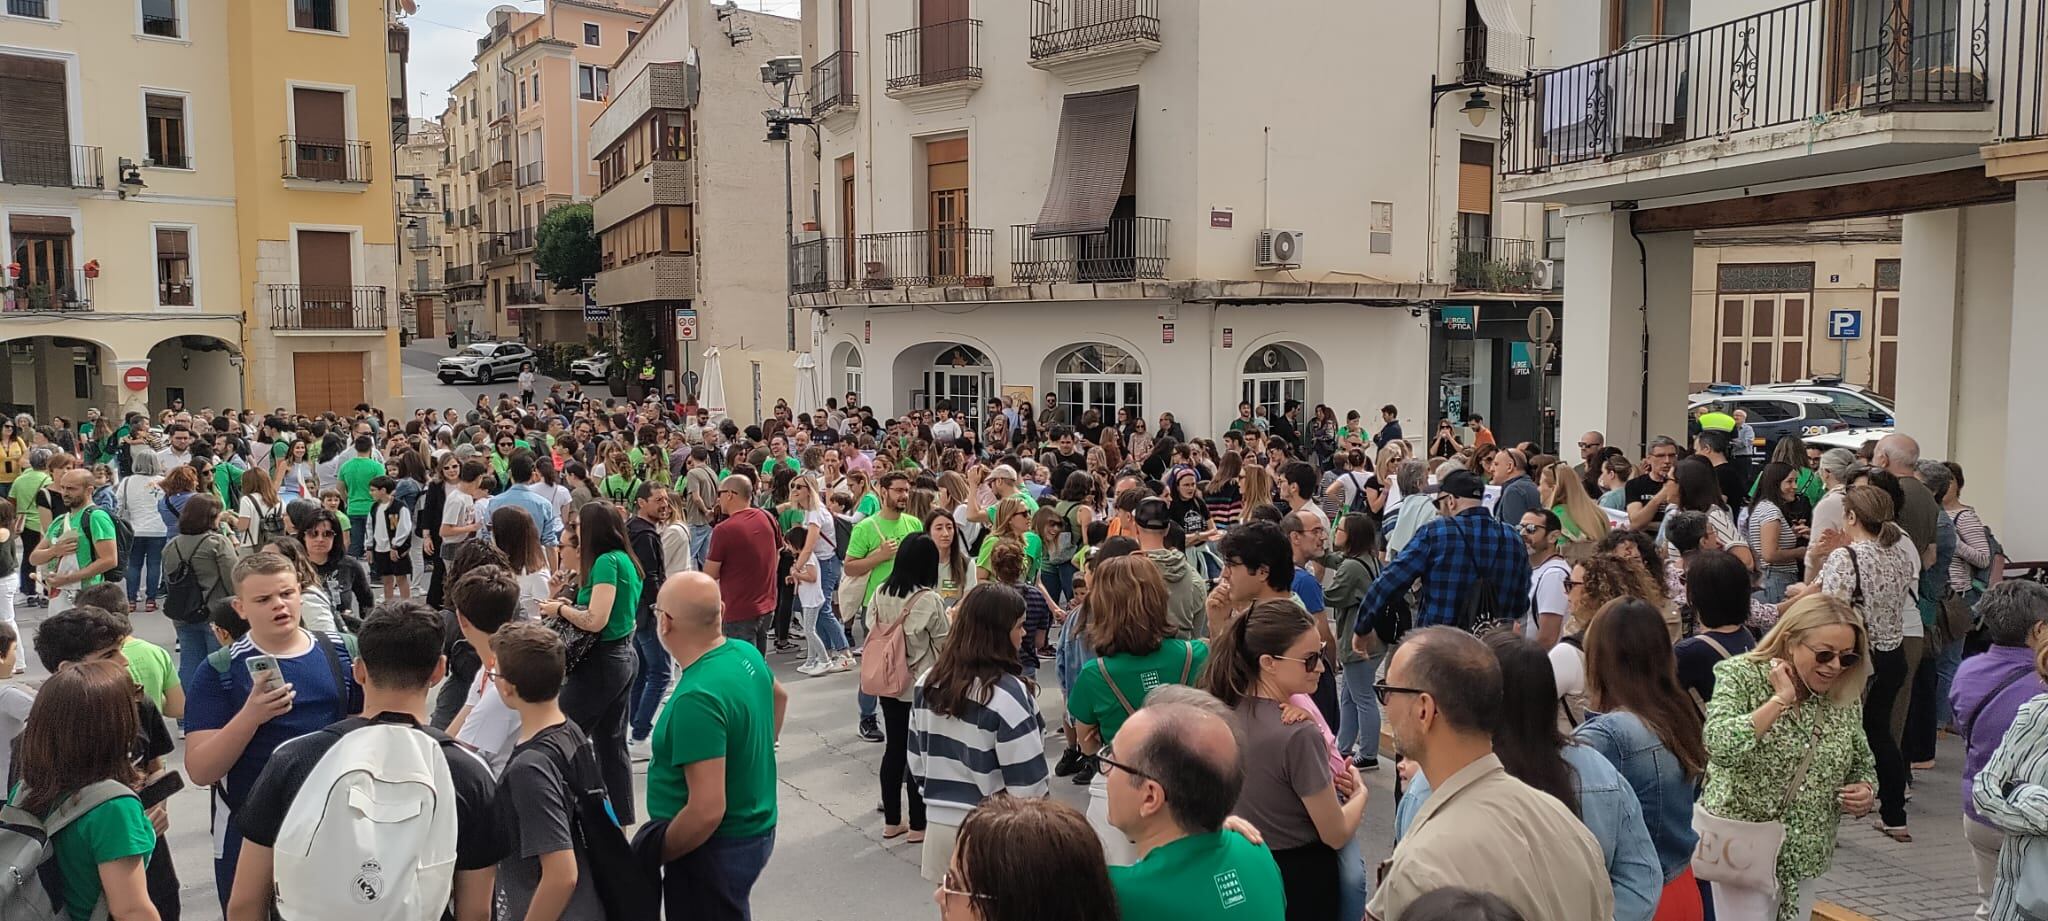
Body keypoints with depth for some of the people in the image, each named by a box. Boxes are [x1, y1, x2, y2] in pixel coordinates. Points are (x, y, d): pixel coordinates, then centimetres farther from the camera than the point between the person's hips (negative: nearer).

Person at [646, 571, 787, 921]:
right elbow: (778, 697, 21)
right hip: (754, 830, 8)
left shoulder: (696, 699, -30)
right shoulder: (746, 653, -3)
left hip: (716, 849, -8)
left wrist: (654, 854, -16)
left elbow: (707, 811, -31)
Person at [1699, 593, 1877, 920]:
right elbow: (1719, 746, -28)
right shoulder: (1742, 675, -12)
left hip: (1803, 857, 5)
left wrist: (1865, 794, -5)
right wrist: (1780, 699, -24)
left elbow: (1863, 766, 17)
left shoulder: (1845, 699, 3)